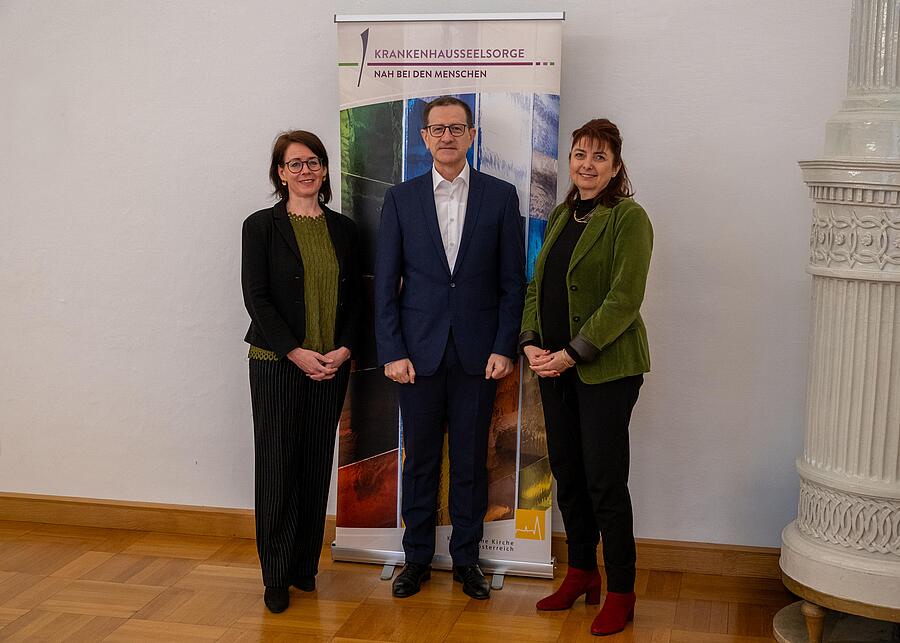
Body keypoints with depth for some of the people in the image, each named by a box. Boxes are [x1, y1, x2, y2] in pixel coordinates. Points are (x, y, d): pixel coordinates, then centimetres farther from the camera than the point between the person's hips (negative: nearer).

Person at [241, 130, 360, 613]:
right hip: (277, 363, -3)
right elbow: (256, 298, -7)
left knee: (317, 466, 7)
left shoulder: (342, 229, 9)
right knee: (277, 467, -1)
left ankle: (305, 565, 19)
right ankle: (276, 576, 9)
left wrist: (343, 349, -6)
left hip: (331, 366, 3)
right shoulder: (262, 226, -1)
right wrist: (297, 353, -14)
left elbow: (353, 298, 9)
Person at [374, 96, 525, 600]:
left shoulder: (501, 196, 2)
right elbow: (386, 282, 2)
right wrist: (392, 351, -5)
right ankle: (417, 557, 24)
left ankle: (467, 558, 23)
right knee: (420, 459, 9)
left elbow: (513, 280, 1)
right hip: (419, 351, 1)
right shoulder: (401, 199, 4)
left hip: (478, 353, 0)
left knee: (471, 461, 8)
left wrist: (504, 348, -6)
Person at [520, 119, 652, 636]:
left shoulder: (629, 218, -10)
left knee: (605, 481, -2)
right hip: (554, 365, 7)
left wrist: (572, 354, -19)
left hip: (606, 369, -7)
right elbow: (537, 287, 14)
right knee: (566, 473, 13)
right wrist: (530, 342, -2)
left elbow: (623, 300, -17)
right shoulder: (560, 216, 13)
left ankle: (621, 593, 12)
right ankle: (581, 574, 29)